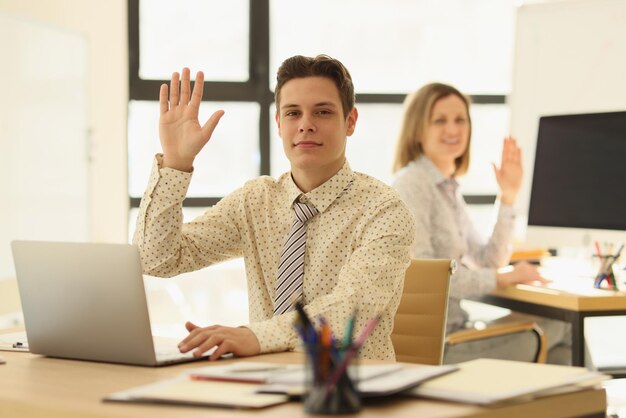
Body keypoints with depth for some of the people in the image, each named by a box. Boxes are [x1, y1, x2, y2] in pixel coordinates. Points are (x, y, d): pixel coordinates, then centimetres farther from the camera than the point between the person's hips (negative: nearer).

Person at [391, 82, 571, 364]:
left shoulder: (449, 189, 16)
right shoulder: (411, 185, -12)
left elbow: (489, 262, 13)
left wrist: (509, 196, 5)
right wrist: (503, 278, -17)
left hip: (452, 328, 9)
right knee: (562, 328, -5)